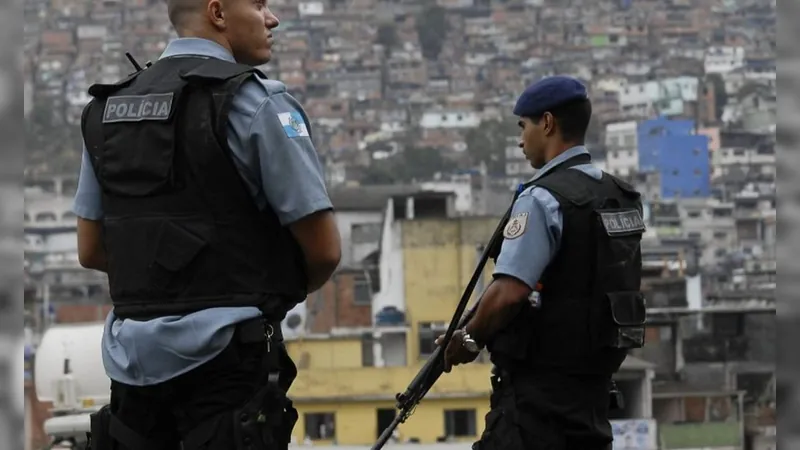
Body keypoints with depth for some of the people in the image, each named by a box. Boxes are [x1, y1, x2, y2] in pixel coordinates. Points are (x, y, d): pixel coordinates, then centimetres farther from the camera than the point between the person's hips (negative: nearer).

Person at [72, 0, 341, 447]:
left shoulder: (106, 108, 11)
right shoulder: (255, 103, -9)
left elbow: (91, 250, 15)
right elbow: (324, 249, -8)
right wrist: (284, 290, 12)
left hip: (133, 358, 6)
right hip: (223, 357, -6)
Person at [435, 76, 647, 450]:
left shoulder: (543, 199, -15)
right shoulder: (619, 197, 13)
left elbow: (510, 292, -23)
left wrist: (470, 338, -6)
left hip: (540, 381, -9)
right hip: (593, 378, 9)